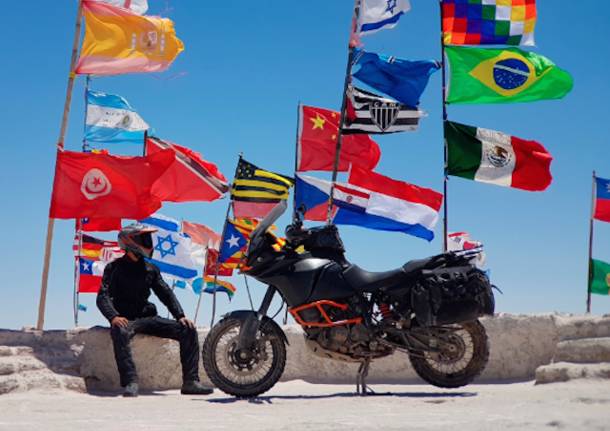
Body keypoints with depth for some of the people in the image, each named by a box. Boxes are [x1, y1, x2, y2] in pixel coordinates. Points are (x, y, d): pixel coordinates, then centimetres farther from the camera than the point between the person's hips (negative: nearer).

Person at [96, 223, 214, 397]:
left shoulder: (151, 269, 18)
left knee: (188, 330, -12)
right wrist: (113, 316, -29)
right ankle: (130, 383, -39)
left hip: (148, 318, 5)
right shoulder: (114, 268, 2)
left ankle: (190, 381, -14)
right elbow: (103, 297, -9)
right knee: (120, 332, -41)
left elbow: (166, 294, 16)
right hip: (125, 319, -5)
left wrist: (180, 316, 0)